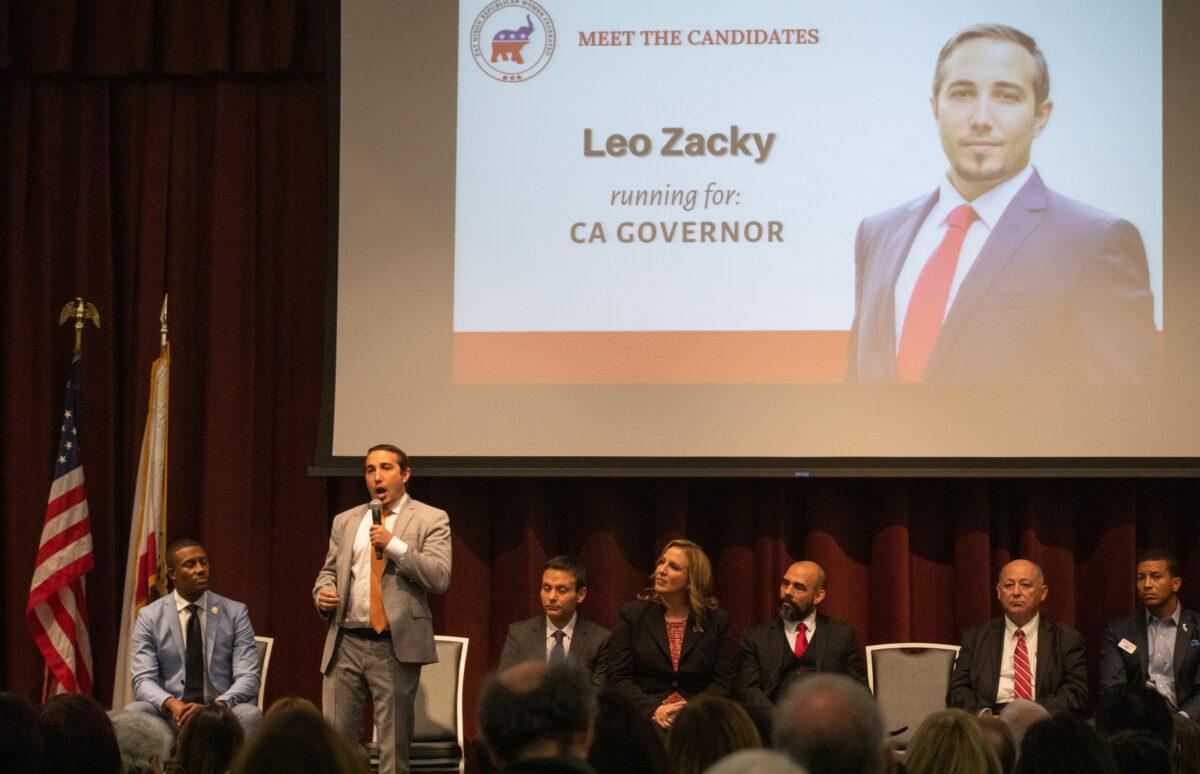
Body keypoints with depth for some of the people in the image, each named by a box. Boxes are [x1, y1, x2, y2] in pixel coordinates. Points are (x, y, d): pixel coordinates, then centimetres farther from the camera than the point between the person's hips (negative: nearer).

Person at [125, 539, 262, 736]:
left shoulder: (235, 613, 4)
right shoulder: (149, 617, 4)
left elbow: (248, 677, -3)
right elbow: (143, 680, -3)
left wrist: (217, 706, -24)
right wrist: (171, 704, -26)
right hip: (170, 713, 0)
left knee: (250, 715, -34)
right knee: (132, 713, -31)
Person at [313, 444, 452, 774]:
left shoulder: (431, 520, 2)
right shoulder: (345, 521, 16)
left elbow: (440, 578, -9)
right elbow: (328, 571, 22)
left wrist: (394, 545, -17)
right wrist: (322, 593, -1)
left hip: (396, 647, -4)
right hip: (345, 644, 4)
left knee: (394, 744, 2)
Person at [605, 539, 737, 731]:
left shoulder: (717, 620, 10)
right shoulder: (632, 614, 9)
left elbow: (723, 682, 5)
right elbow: (618, 679, 3)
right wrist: (654, 709, -14)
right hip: (644, 719, -1)